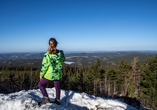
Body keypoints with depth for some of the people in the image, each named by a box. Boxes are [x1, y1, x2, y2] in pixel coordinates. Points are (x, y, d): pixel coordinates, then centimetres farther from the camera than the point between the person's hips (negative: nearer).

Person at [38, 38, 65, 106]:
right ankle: (57, 100, 34)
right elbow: (63, 60, 11)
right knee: (57, 87, 20)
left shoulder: (46, 55, -19)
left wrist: (41, 74, -1)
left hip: (49, 74, -4)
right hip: (58, 74, 4)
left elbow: (44, 66, -14)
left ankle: (46, 99, 14)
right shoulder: (60, 53, -10)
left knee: (40, 84, 18)